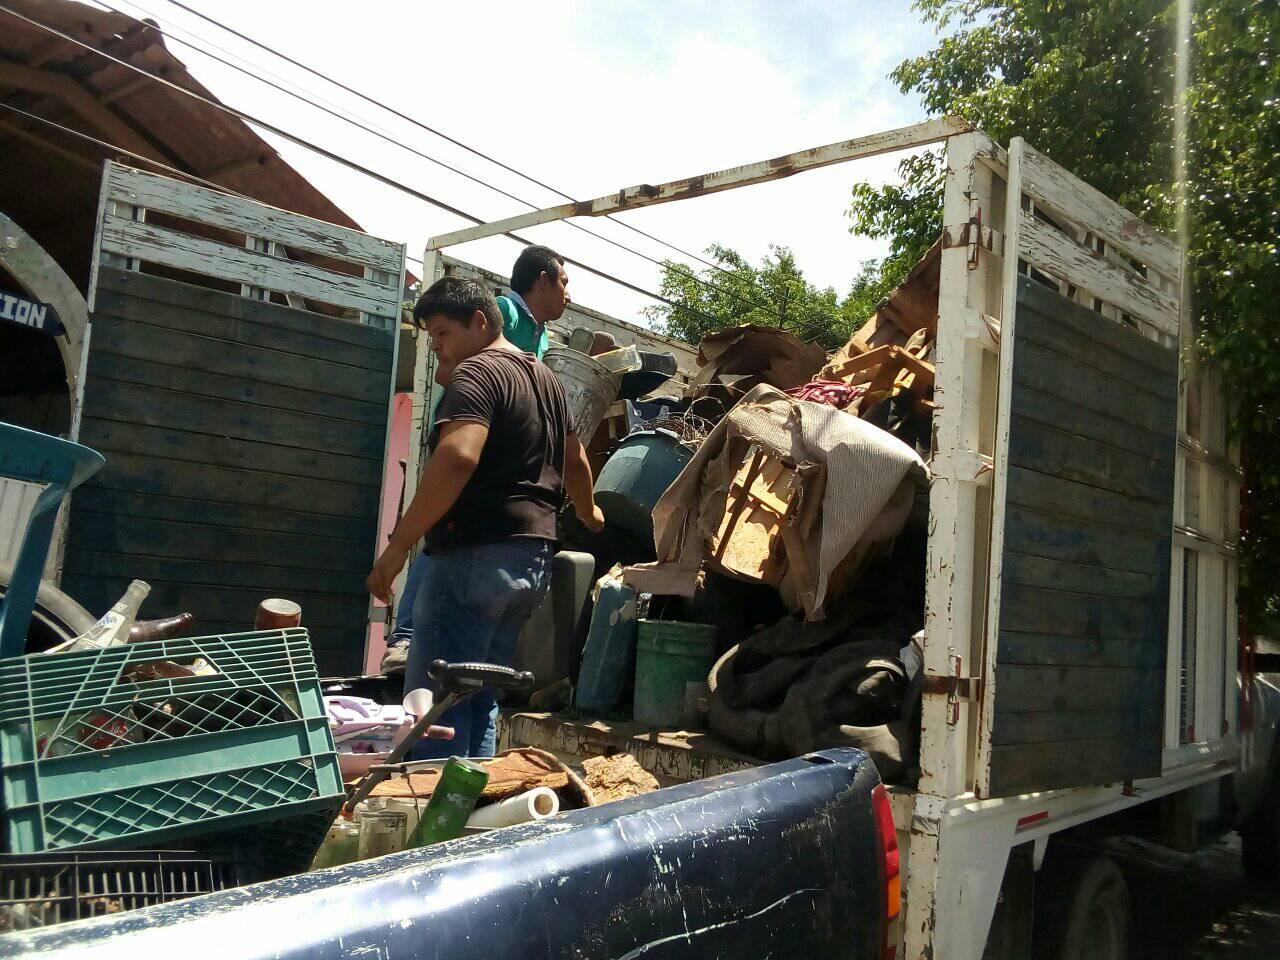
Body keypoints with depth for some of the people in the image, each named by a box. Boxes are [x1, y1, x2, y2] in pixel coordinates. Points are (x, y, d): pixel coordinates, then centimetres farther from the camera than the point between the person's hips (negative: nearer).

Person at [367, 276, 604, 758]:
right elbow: (575, 461, 34)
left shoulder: (478, 372, -9)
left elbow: (457, 458, -26)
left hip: (476, 553, -9)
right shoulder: (546, 379, 20)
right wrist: (588, 513, 52)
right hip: (533, 558, 9)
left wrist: (398, 545, -23)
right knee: (481, 702, 14)